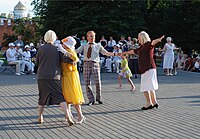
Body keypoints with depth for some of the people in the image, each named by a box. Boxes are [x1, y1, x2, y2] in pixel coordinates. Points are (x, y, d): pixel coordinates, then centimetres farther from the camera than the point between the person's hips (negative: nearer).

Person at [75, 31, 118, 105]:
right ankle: (91, 100, 12)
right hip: (86, 64, 1)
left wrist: (114, 54, -10)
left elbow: (106, 53, 4)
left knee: (97, 82, -5)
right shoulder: (84, 46, 13)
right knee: (87, 83, 1)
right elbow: (76, 51, 4)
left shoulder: (98, 46, 10)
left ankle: (99, 98, 15)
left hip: (95, 64, -1)